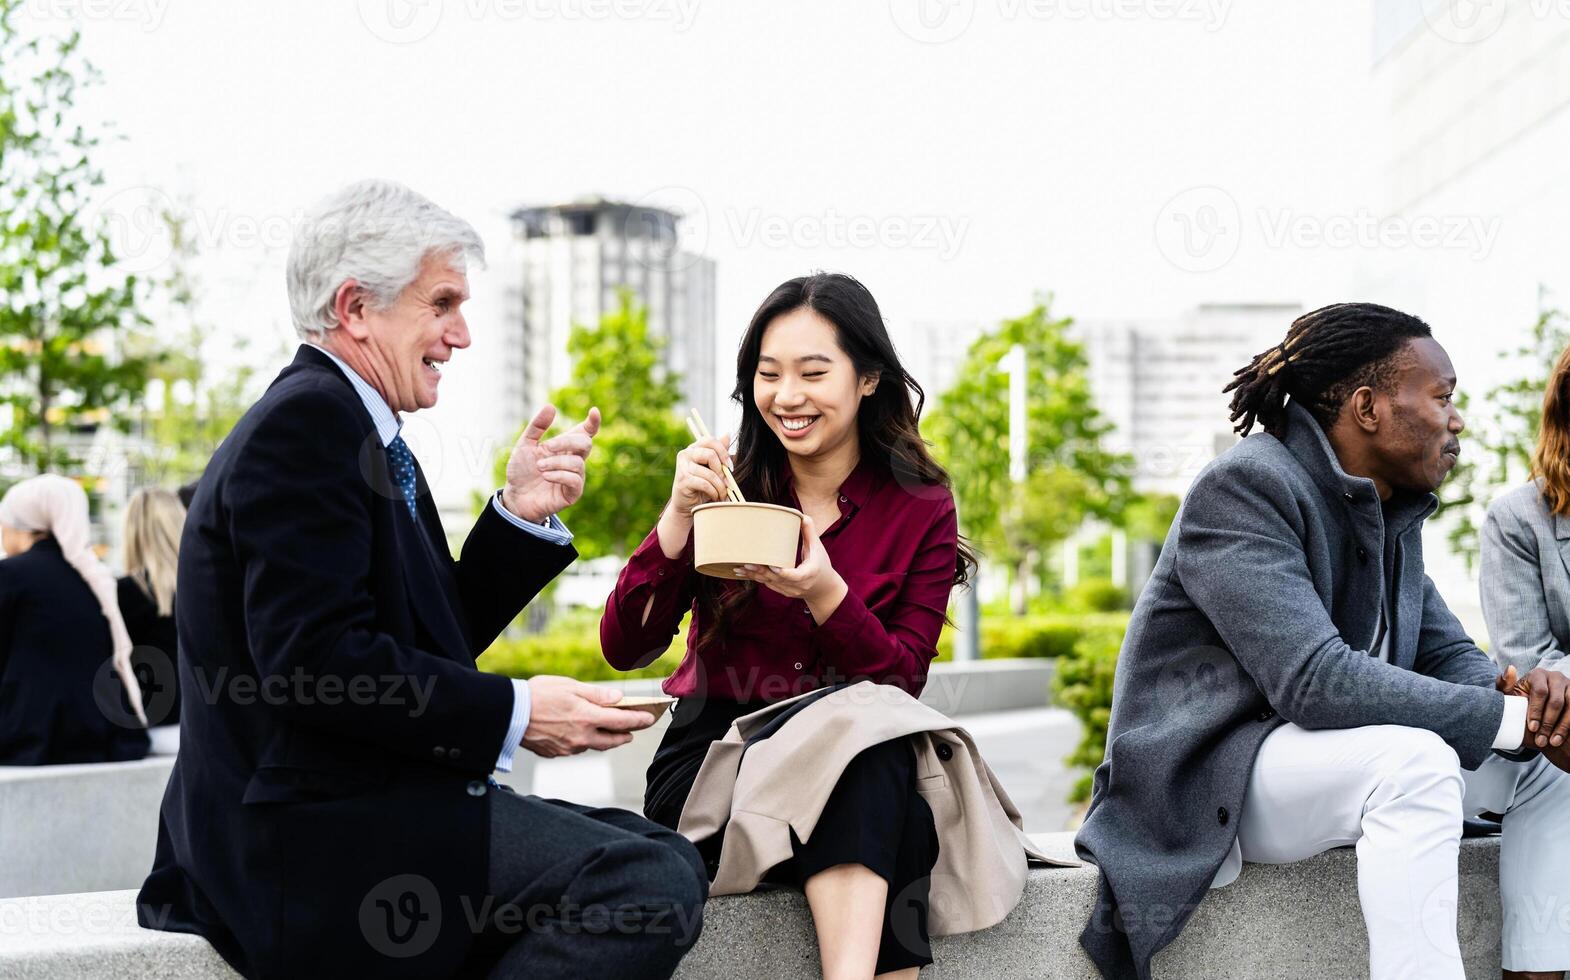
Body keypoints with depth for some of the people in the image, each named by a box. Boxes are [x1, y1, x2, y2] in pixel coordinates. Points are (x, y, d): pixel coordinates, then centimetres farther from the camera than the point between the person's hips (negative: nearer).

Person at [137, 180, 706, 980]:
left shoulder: (333, 420, 19)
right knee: (654, 882, -21)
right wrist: (514, 714, -17)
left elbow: (440, 635, 18)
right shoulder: (306, 418, -13)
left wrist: (518, 515, 5)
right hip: (315, 836, -11)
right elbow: (312, 657, -23)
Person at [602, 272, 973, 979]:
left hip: (857, 769, 1)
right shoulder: (729, 491, 3)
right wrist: (679, 517, -18)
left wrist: (826, 596, -24)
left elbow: (904, 681, -6)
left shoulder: (921, 508, 3)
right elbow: (624, 649, -4)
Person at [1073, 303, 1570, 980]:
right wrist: (1510, 717, -27)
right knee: (1415, 760, -33)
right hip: (1207, 783, -9)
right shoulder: (1244, 487, -19)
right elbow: (1313, 679, -30)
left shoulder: (1392, 512, 10)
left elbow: (1446, 653, 9)